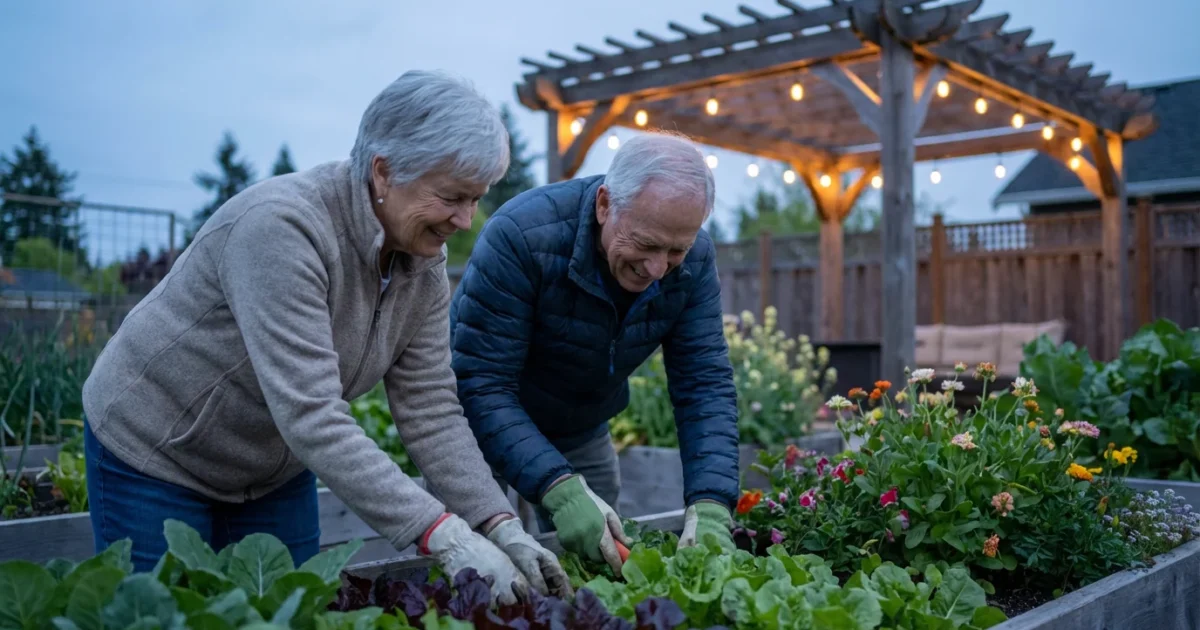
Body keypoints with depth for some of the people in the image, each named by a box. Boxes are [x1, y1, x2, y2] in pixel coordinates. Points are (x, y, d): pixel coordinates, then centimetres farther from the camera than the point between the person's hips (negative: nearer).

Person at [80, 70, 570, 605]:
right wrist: (443, 538, -42)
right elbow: (311, 417, -38)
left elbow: (431, 412, -10)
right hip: (154, 453, -6)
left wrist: (501, 527, -22)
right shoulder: (281, 226, -32)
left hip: (276, 471, 6)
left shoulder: (424, 264, -10)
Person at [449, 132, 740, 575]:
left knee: (605, 566, 10)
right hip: (480, 421, -4)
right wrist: (559, 489, -43)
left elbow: (705, 383, -17)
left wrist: (710, 505, -30)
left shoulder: (693, 260, -17)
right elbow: (480, 384, -33)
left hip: (582, 431, 4)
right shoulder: (521, 236, -33)